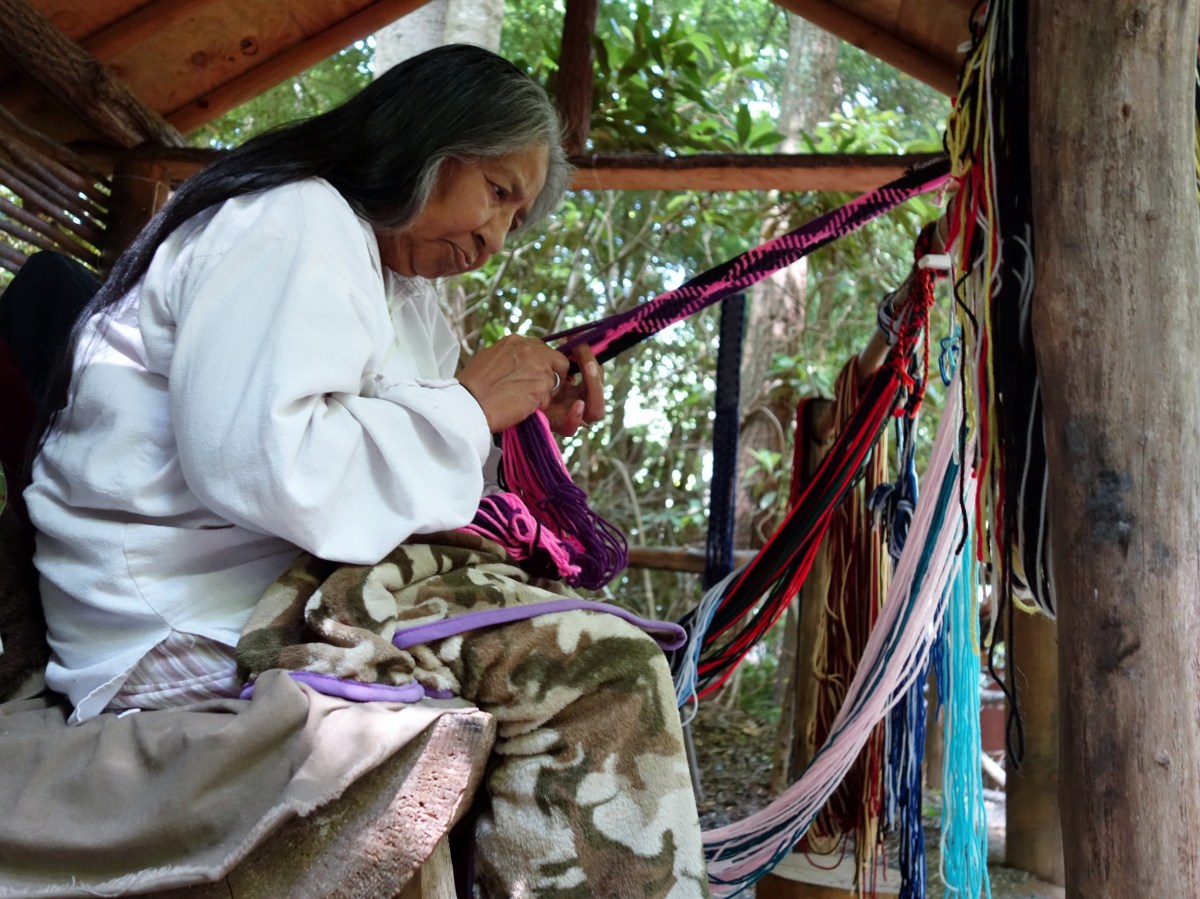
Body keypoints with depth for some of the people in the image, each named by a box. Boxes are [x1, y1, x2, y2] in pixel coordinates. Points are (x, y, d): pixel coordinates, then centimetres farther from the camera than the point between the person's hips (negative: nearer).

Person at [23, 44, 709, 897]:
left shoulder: (399, 288, 21)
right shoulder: (295, 221, -10)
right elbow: (259, 467, -26)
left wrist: (522, 426, 3)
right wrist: (468, 406, -15)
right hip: (200, 633, -10)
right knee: (604, 672, -22)